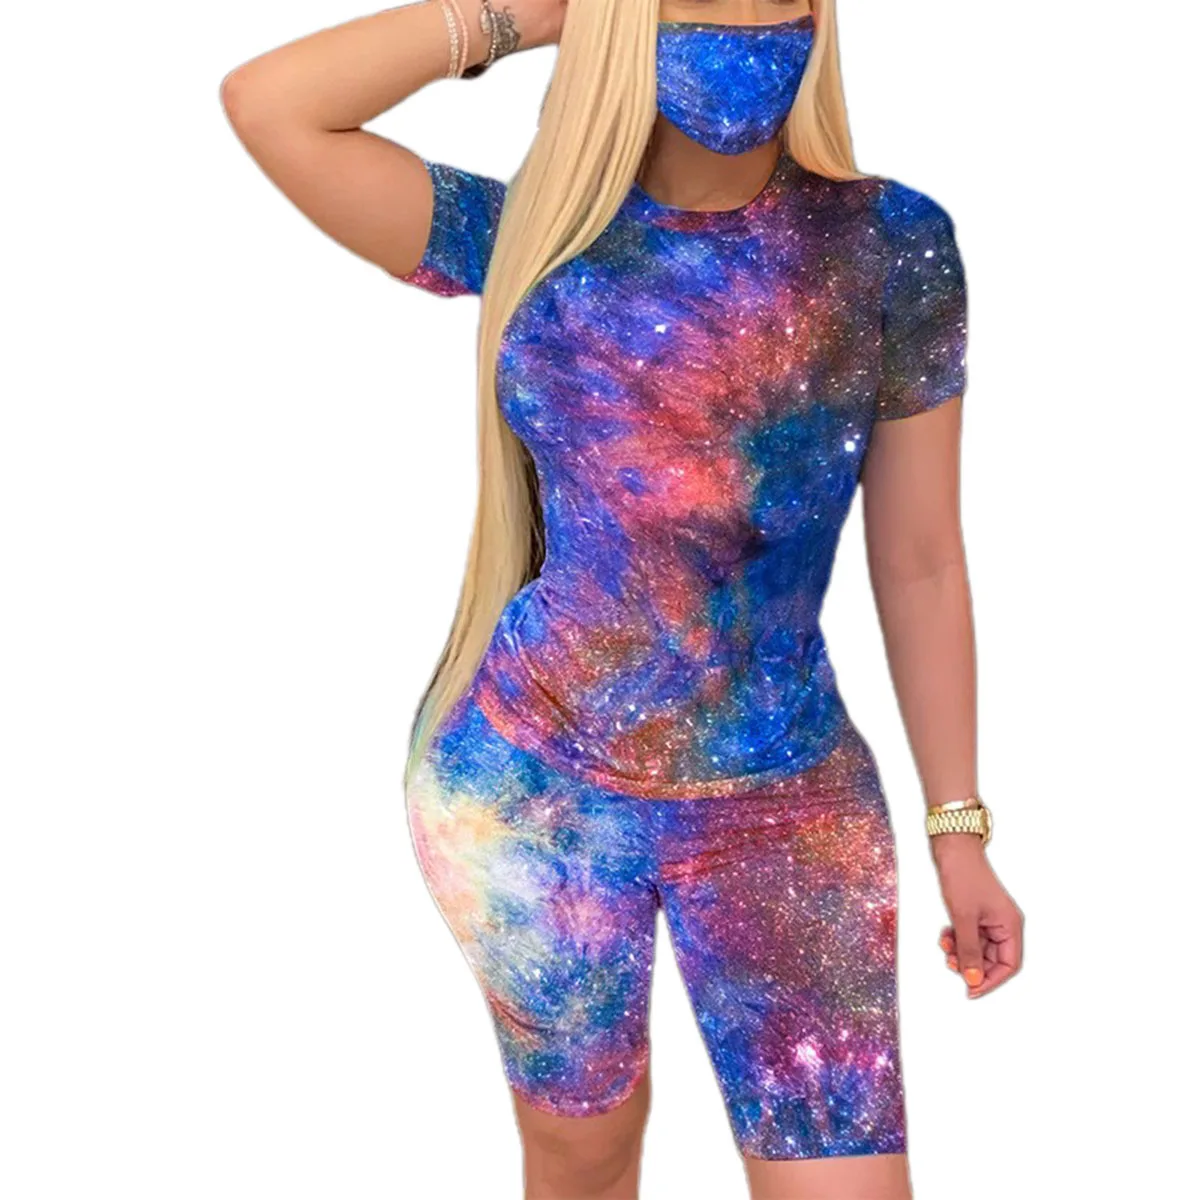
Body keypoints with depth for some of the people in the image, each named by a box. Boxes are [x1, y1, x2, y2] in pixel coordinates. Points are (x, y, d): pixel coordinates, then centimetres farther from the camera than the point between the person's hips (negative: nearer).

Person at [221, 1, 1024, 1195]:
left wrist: (959, 828, 3)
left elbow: (919, 562, 0)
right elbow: (266, 103, -14)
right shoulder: (535, 235, -4)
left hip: (783, 811, 0)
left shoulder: (890, 245, -5)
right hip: (524, 781, 1)